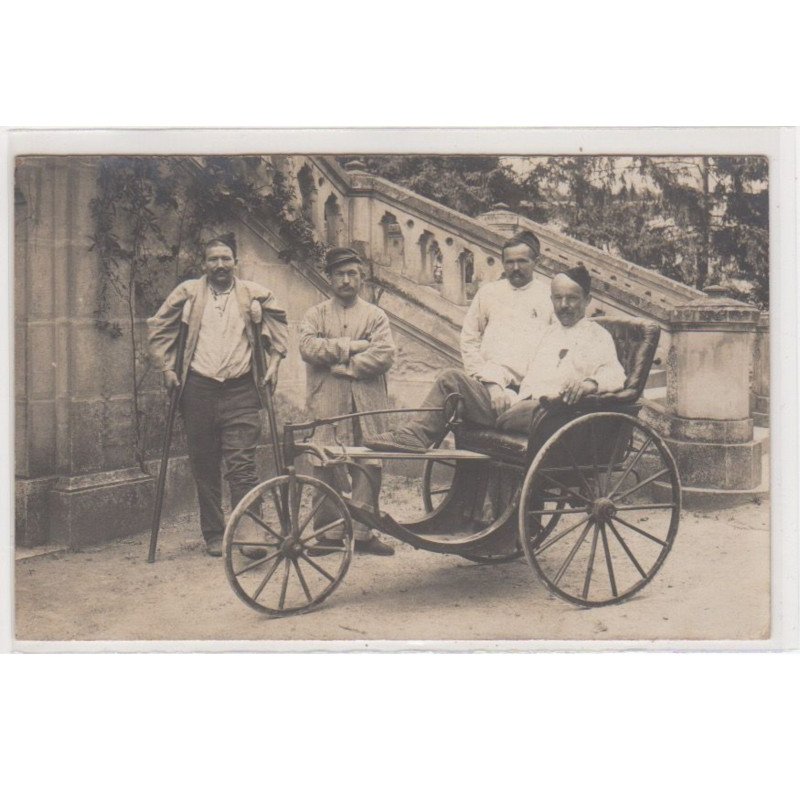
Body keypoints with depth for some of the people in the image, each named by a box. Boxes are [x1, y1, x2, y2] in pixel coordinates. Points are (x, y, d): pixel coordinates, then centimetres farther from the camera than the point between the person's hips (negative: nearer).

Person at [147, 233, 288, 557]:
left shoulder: (254, 294, 7)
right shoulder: (187, 292, 7)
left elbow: (279, 323, 18)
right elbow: (159, 327, 13)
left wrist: (274, 362, 8)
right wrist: (166, 367, 5)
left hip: (241, 390, -1)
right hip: (198, 389, 2)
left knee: (242, 465, -10)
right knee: (204, 466, 6)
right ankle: (214, 534, 16)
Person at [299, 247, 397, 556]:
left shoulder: (375, 316, 13)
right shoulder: (315, 315, 14)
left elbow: (385, 354, -3)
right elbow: (308, 347, -7)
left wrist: (348, 366, -10)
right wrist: (350, 346, -9)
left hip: (368, 406, 1)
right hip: (327, 404, -1)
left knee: (369, 467, -1)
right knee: (327, 468, -2)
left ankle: (362, 532, 7)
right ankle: (325, 531, 8)